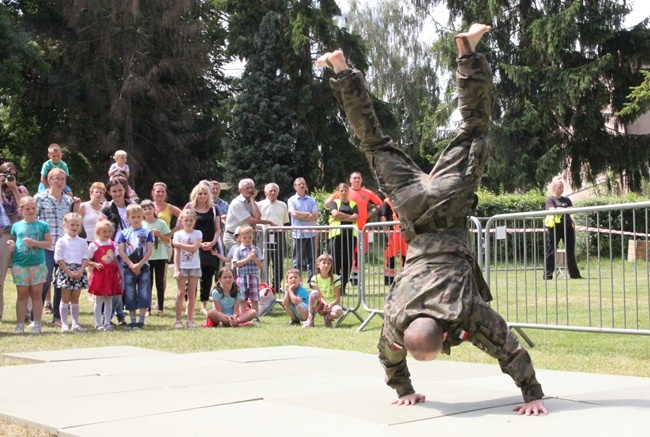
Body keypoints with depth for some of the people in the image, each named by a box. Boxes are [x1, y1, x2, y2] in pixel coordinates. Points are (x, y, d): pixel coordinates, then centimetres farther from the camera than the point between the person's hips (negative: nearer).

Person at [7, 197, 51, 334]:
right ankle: (20, 324, 8)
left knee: (36, 294, 4)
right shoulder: (16, 226, 8)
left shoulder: (42, 225, 4)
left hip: (38, 265, -1)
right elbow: (12, 243, 14)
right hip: (20, 265, 1)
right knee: (22, 295, 6)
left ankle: (37, 324, 7)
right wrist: (11, 245, -9)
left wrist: (35, 243, -14)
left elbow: (49, 243, 0)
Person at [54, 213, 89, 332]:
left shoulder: (82, 242, 9)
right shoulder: (61, 241, -1)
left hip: (79, 272, 3)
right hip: (65, 271, -3)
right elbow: (59, 259, -6)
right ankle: (64, 324, 4)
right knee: (65, 298, 0)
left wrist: (80, 271, -10)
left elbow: (85, 258, 6)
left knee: (75, 299, 8)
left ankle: (75, 323, 12)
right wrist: (69, 272, -13)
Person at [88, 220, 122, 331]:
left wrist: (119, 272, 12)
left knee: (109, 300, 7)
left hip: (111, 274, 5)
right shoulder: (94, 245, -5)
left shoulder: (113, 244, 10)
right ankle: (98, 324, 6)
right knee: (99, 300, 1)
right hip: (99, 274, -5)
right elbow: (88, 260, -3)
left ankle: (107, 323, 13)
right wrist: (95, 264, -19)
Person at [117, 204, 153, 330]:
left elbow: (149, 251, -2)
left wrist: (139, 265, -12)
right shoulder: (124, 233, 5)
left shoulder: (146, 233, 5)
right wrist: (132, 265, -11)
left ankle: (141, 321, 1)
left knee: (144, 295, -4)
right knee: (130, 295, 3)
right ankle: (132, 321, 9)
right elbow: (121, 251, -2)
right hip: (129, 268, 0)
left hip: (143, 267, 0)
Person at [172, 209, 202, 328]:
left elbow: (195, 248, -12)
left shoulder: (198, 233, 4)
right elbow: (176, 253, -2)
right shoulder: (178, 234, 2)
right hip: (182, 266, -1)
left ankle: (190, 319, 8)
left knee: (192, 294, 4)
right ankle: (178, 320, 0)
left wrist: (179, 244, -11)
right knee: (181, 293, -2)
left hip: (194, 267, 1)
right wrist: (176, 269, -10)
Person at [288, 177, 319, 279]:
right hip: (298, 233, -3)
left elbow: (315, 216, 0)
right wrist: (309, 214, -3)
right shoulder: (292, 200, 4)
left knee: (311, 259, 5)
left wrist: (301, 216, -9)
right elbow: (294, 214, -12)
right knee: (298, 260, 0)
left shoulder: (311, 200, 11)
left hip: (310, 233, 3)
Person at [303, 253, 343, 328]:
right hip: (321, 307, 1)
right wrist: (325, 303, -29)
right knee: (314, 293, -29)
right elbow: (319, 296, -8)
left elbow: (337, 298, -9)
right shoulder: (315, 278, -2)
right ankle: (310, 320, -22)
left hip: (333, 304, -1)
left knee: (338, 311, -38)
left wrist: (330, 305, -28)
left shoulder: (335, 278, -7)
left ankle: (328, 318, -1)